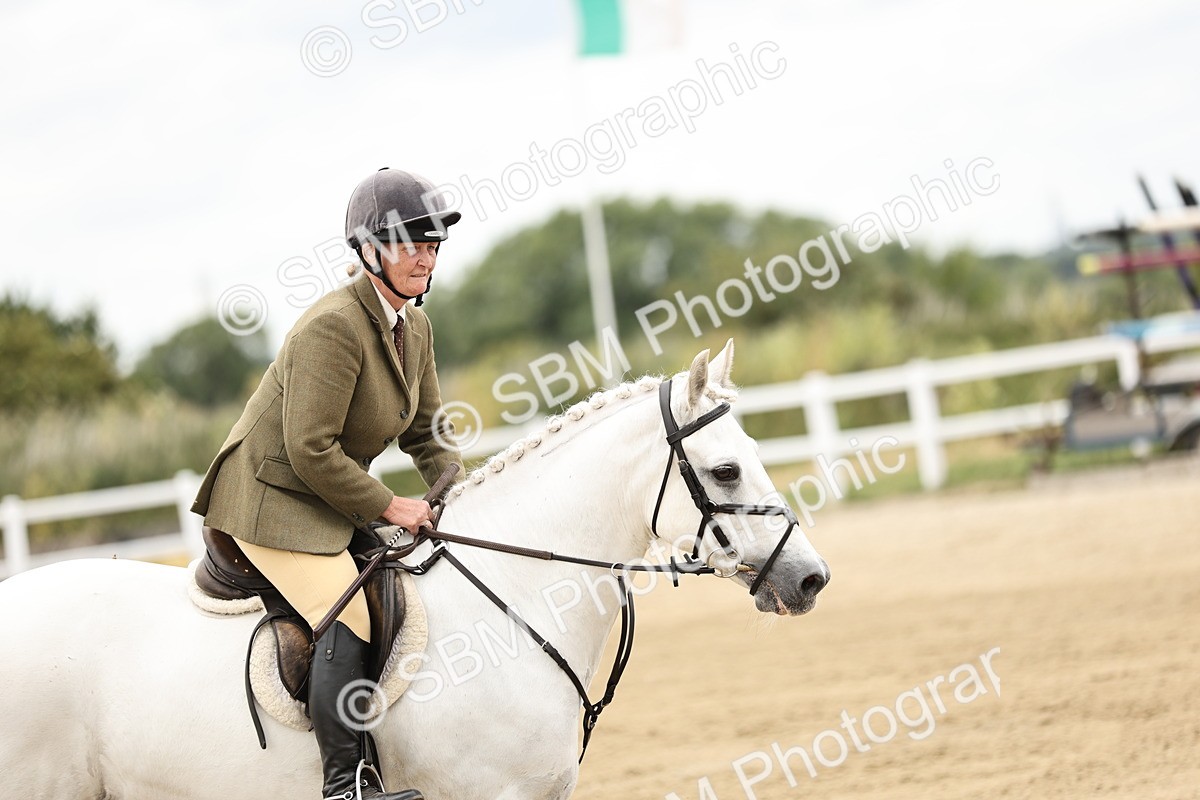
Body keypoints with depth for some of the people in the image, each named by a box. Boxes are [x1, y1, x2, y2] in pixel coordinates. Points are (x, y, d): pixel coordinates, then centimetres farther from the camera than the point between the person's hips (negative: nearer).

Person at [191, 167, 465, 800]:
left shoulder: (416, 328, 6)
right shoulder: (333, 326, -24)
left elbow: (426, 434, 17)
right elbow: (311, 451, -25)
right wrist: (388, 506, -17)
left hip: (332, 502, 10)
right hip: (271, 497, -10)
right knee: (348, 617, -24)